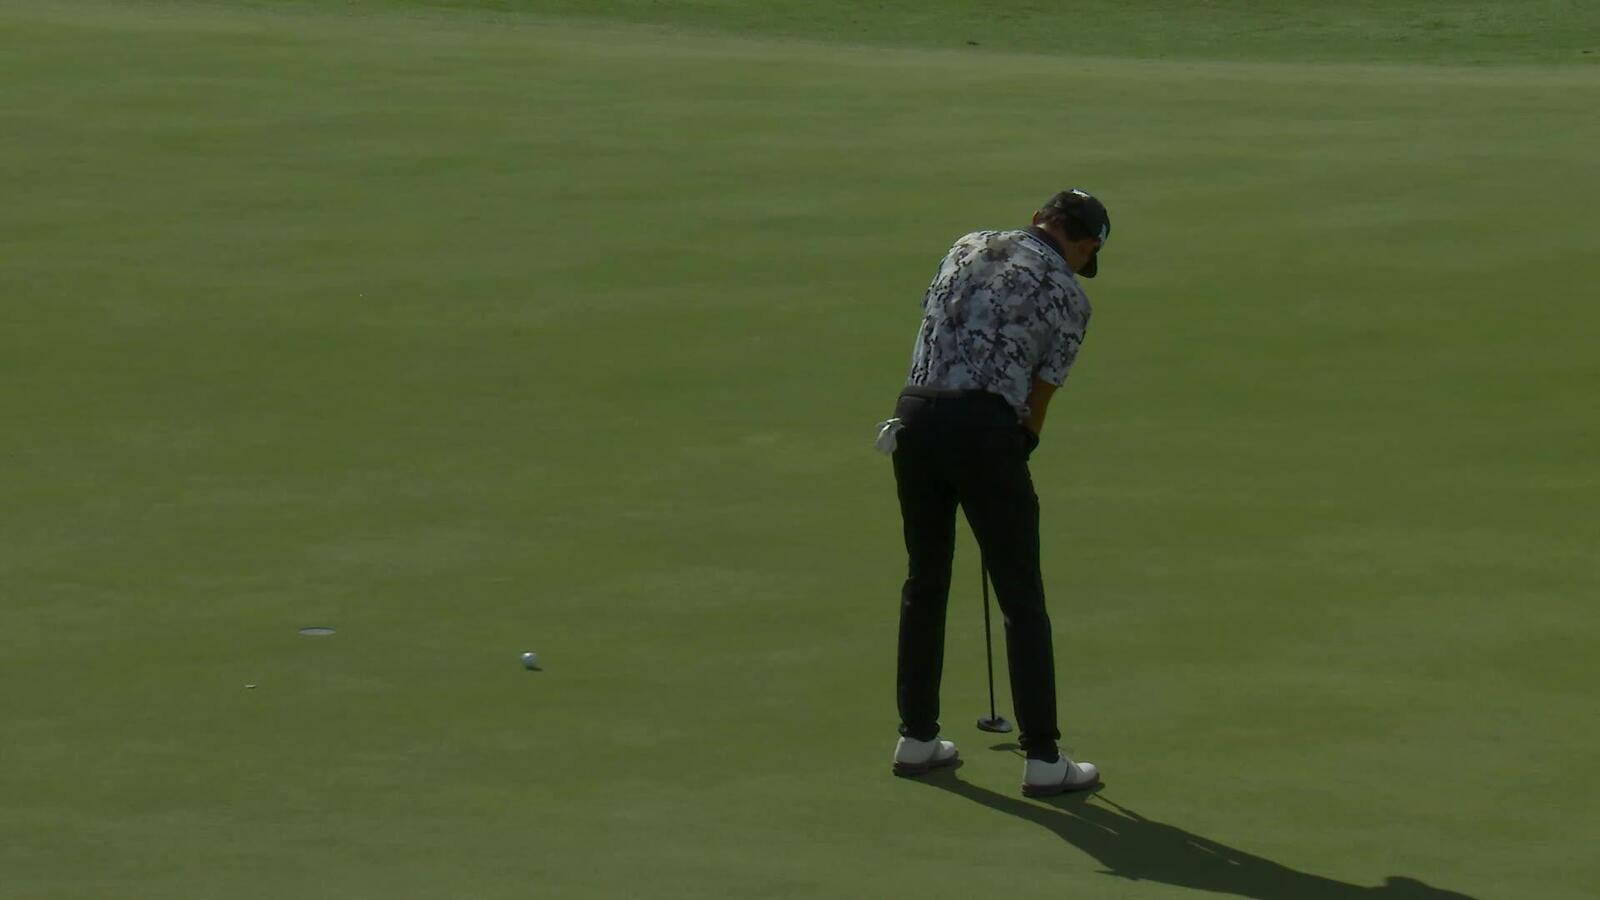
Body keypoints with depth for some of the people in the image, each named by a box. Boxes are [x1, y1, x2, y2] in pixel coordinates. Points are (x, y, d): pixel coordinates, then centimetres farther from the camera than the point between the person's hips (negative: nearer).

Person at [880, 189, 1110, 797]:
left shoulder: (969, 247, 20)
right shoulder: (1067, 295, 6)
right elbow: (1040, 394, 7)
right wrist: (1017, 454, 22)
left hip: (914, 415, 5)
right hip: (985, 426, -5)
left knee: (924, 582, 19)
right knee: (1021, 598, 2)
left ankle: (917, 737, 25)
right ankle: (1042, 758, 2)